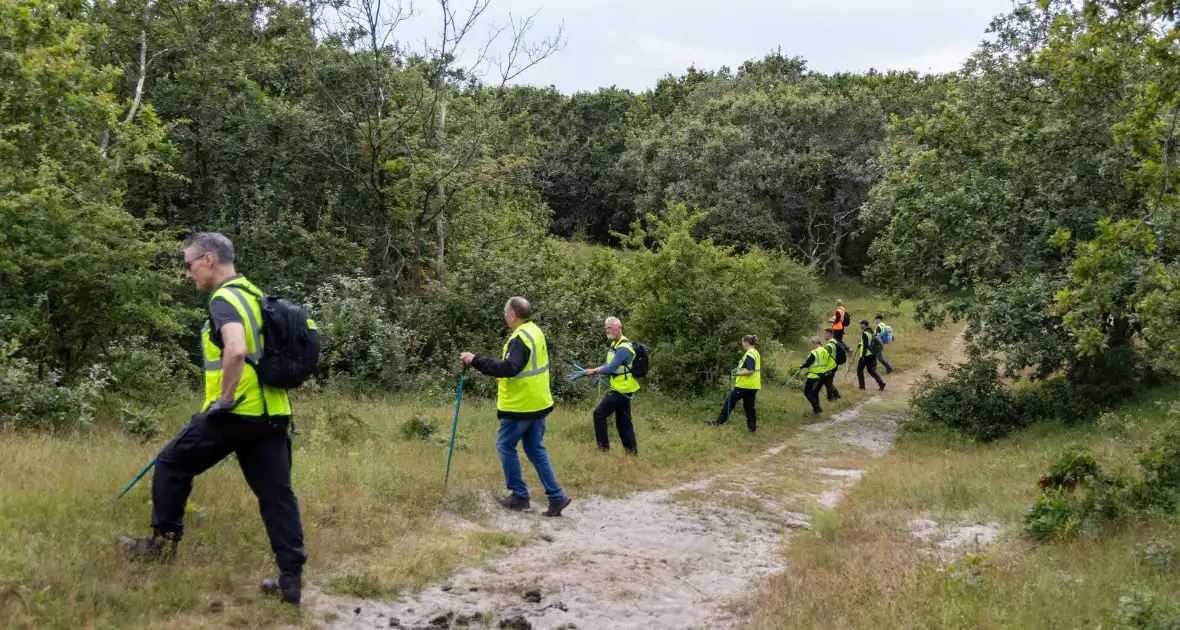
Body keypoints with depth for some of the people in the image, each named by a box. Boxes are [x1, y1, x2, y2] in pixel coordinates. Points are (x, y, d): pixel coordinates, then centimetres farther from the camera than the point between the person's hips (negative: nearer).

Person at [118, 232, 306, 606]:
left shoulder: (224, 299, -11)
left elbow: (236, 352, -29)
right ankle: (292, 579, 7)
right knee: (276, 492, 7)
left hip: (236, 413, -8)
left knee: (172, 463, 13)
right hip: (272, 413, 8)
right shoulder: (255, 295, 17)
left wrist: (224, 399, -18)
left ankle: (164, 542, 26)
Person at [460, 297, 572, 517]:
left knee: (505, 445, 5)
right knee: (535, 449, 13)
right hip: (537, 401, 9)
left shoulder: (520, 338, -20)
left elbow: (508, 368, -32)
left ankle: (519, 495, 10)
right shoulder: (535, 331, 10)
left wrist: (476, 361, -29)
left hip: (521, 404, -9)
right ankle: (556, 496, 8)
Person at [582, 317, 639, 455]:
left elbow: (611, 367, -22)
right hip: (622, 388, 10)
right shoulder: (615, 344, 12)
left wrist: (594, 371, -11)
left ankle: (603, 446, 3)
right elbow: (609, 364, 17)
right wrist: (595, 370, 1)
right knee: (623, 420, 12)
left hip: (621, 389, -10)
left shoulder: (623, 348, -21)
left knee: (599, 413, -5)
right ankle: (631, 449, 15)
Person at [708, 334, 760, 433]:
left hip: (745, 384, -9)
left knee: (730, 401, 1)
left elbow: (750, 371, -24)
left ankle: (719, 421, 7)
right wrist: (740, 369, 13)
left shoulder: (749, 354, -17)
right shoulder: (755, 353, 12)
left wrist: (738, 373, -17)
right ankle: (752, 427, 11)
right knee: (749, 406, 12)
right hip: (753, 385, 9)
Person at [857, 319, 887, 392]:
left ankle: (862, 386, 9)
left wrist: (862, 356, -22)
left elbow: (865, 346, -23)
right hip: (872, 355, 8)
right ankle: (881, 383, -1)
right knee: (871, 370, 13)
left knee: (859, 370, 8)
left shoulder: (865, 334, -18)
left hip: (866, 355, -8)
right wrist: (860, 345, 25)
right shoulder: (871, 332, 11)